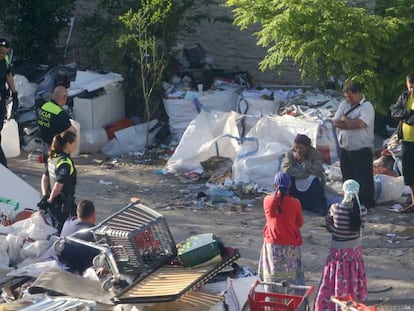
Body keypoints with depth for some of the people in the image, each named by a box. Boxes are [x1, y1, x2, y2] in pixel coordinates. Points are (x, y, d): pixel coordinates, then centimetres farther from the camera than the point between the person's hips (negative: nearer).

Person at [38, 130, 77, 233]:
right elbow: (58, 185, -25)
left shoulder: (53, 157, 5)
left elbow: (45, 177, 10)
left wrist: (45, 196, 5)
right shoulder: (65, 162, -22)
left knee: (55, 231, 20)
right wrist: (49, 201, -12)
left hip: (53, 204, 9)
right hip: (63, 205, -9)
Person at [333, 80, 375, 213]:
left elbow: (360, 124, -24)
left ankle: (368, 205, 9)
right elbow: (336, 122, -1)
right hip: (345, 149, 6)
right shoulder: (344, 105, 10)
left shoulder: (367, 107, -9)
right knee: (347, 179, 11)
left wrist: (345, 119, -7)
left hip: (362, 150, -6)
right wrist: (353, 123, -13)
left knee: (365, 179, 0)